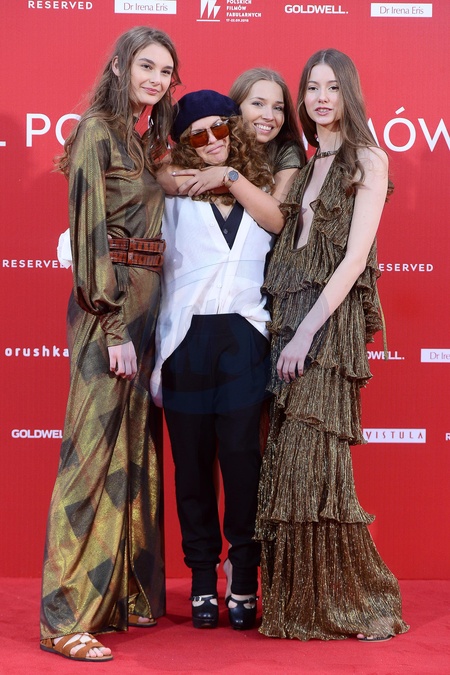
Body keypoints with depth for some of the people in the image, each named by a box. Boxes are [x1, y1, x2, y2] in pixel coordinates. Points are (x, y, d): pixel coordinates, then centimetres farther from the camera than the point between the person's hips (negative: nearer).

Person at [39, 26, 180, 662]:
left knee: (137, 452, 12)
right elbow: (90, 230, -14)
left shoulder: (147, 142, 17)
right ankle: (66, 617, -4)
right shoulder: (97, 131, -8)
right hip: (108, 309, -9)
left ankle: (128, 594, 22)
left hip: (146, 306, 9)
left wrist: (146, 319, 11)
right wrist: (113, 326, -18)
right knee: (96, 453, -8)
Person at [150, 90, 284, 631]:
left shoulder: (257, 188, 15)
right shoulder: (175, 194, 9)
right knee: (193, 459, 3)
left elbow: (278, 221, -7)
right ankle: (202, 580, 13)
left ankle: (243, 582, 4)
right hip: (188, 336, 0)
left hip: (244, 336, 0)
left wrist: (232, 176, -4)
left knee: (241, 453, -6)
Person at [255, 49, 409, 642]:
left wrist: (307, 331, -16)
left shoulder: (367, 160, -2)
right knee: (287, 461, 4)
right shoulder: (306, 166, 19)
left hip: (331, 319, -6)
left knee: (312, 461, -10)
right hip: (290, 314, 6)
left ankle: (362, 601, 3)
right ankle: (299, 602, 13)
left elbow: (355, 256, -10)